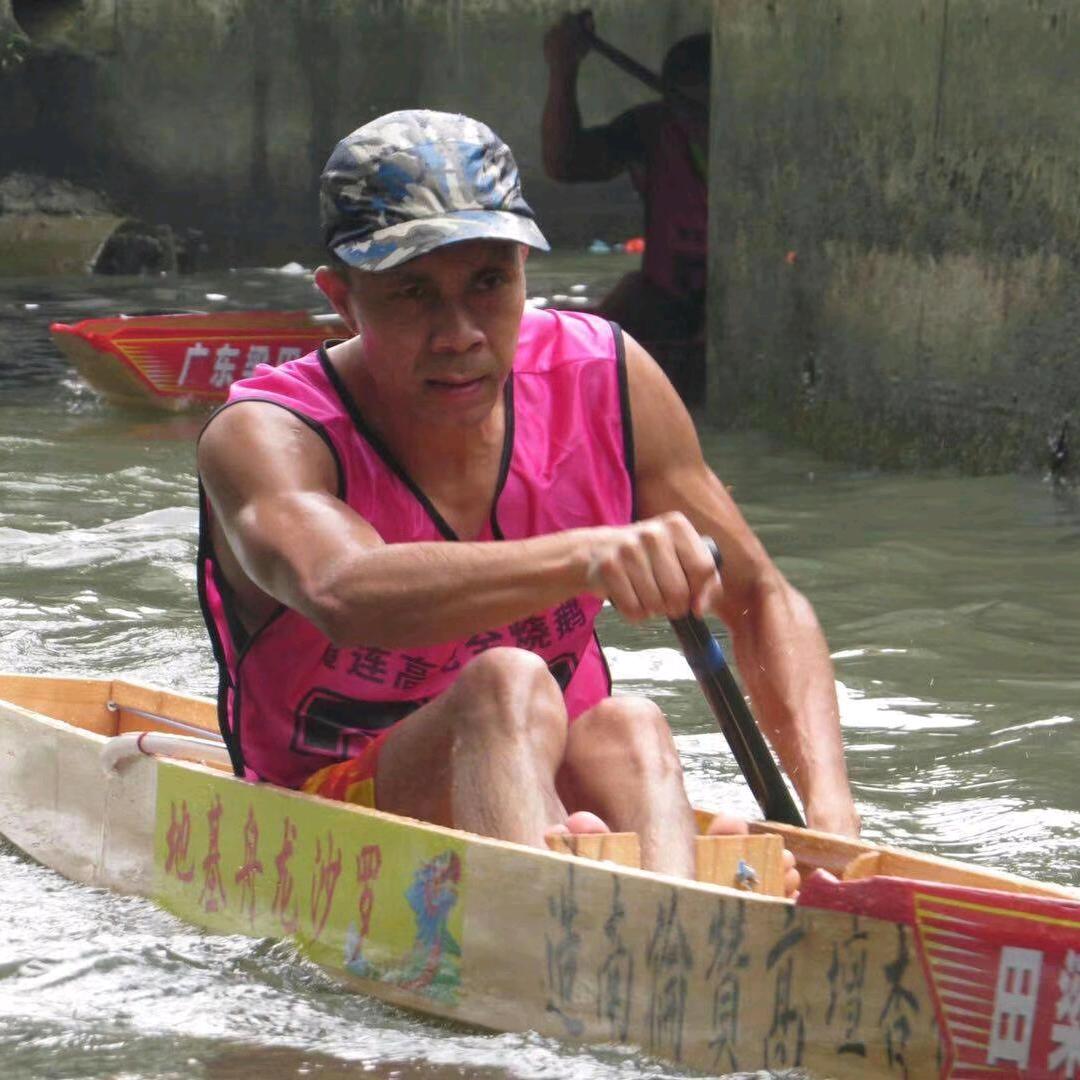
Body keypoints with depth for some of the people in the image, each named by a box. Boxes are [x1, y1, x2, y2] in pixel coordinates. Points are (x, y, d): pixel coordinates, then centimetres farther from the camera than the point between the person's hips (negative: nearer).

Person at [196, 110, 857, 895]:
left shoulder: (602, 379, -4)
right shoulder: (263, 437, -18)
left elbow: (764, 601, 3)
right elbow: (341, 595, -42)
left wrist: (831, 810, -14)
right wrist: (581, 558, -58)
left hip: (561, 798, 4)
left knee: (628, 729, -30)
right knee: (506, 685, -33)